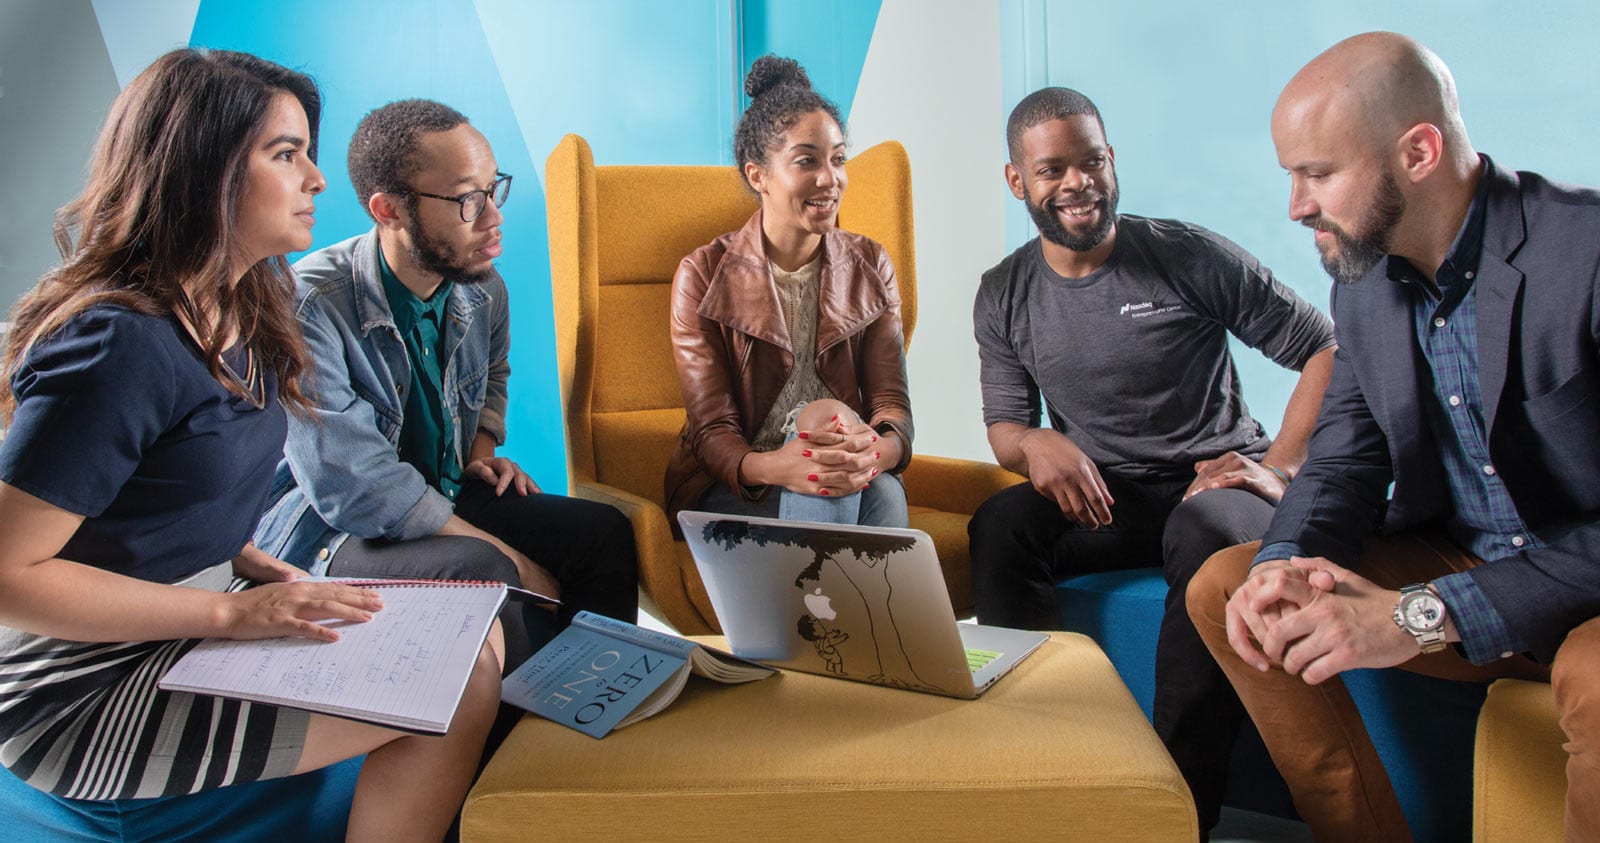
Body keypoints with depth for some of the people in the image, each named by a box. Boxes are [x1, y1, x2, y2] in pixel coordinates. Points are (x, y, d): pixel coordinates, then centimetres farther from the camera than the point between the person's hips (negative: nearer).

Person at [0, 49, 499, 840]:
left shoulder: (241, 312, 6)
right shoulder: (123, 343, -23)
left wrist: (256, 567, 0)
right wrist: (234, 611, -23)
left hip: (194, 623, 9)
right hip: (90, 692, -9)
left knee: (478, 638, -2)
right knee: (458, 688, -16)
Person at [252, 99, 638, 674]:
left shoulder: (482, 288, -1)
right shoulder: (313, 304, -23)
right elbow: (352, 487, -27)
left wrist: (481, 448, 3)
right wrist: (515, 563, -24)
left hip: (443, 499, 7)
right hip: (330, 537, -6)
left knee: (604, 533, -12)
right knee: (480, 569, -32)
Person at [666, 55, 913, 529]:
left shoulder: (870, 267, 7)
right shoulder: (703, 276, -3)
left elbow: (893, 405, -2)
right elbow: (711, 433, -9)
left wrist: (873, 453, -30)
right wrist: (775, 466, -35)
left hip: (859, 484, 3)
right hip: (734, 490, -3)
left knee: (884, 491, -32)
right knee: (823, 488, -35)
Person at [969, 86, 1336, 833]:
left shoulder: (1193, 258, -6)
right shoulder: (1005, 296, 5)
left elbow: (1326, 350, -2)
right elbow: (1002, 425, 7)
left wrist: (1279, 467, -14)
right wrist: (1035, 443, -19)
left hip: (1214, 481, -2)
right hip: (1097, 494, 3)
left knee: (1213, 535, -38)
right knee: (998, 530, -29)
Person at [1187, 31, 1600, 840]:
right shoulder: (1362, 283, 2)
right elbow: (1344, 461, 2)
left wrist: (1424, 615, -33)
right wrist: (1286, 559, -20)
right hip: (1455, 560, 6)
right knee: (1223, 584, -8)